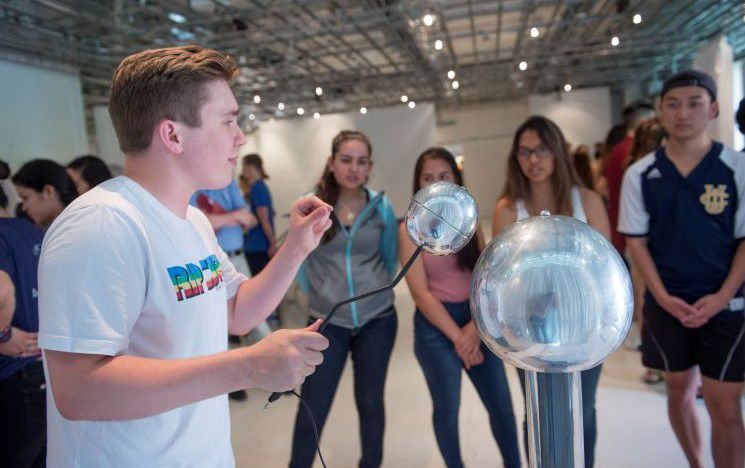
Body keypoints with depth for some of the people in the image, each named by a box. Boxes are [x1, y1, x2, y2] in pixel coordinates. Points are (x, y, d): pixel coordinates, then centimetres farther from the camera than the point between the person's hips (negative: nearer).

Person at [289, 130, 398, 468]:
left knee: (370, 401, 15)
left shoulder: (381, 206, -3)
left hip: (377, 319, 2)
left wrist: (375, 291, 11)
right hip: (327, 322, -1)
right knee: (312, 407, 4)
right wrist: (317, 294, 8)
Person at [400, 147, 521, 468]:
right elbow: (420, 293, -12)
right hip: (436, 325, -4)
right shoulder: (411, 229, -8)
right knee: (447, 409, 10)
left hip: (477, 320, 4)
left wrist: (475, 327, -12)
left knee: (501, 405, 12)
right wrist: (458, 336, -13)